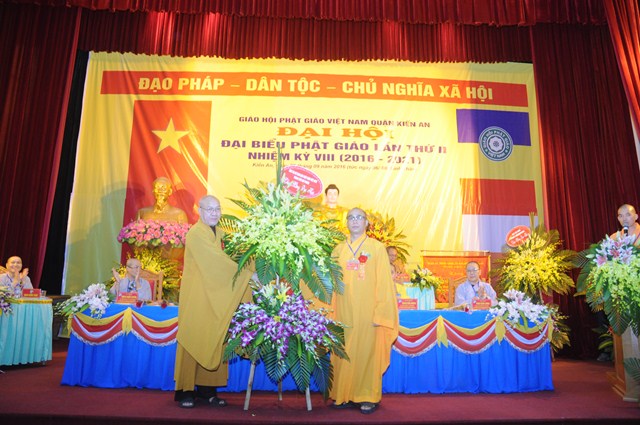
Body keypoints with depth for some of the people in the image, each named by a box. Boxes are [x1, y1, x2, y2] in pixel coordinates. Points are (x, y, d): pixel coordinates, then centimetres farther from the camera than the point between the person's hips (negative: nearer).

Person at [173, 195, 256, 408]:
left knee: (215, 341, 7)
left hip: (216, 296, 7)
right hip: (197, 295, -7)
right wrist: (248, 274, -20)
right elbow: (218, 262, -20)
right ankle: (185, 390, 12)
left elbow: (222, 262, 10)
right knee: (194, 340, 0)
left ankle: (207, 388, 16)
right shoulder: (195, 234, -13)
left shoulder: (219, 233, 13)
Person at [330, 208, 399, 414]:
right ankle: (345, 395, 21)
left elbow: (384, 282, -4)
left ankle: (368, 397, 16)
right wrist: (332, 312, 6)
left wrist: (381, 313, -10)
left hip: (368, 312, -3)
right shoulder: (339, 249, 10)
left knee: (367, 353, 2)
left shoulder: (377, 248, 0)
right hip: (344, 313, 3)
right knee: (344, 355, 7)